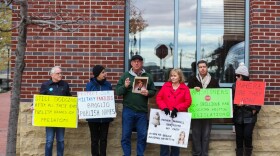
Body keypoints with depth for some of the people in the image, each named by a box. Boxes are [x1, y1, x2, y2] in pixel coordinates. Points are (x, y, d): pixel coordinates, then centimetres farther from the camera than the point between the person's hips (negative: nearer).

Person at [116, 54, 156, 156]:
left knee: (142, 135, 9)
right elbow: (117, 91, -1)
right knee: (126, 135, 5)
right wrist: (125, 86, -19)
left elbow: (153, 91, 6)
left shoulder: (148, 76, 7)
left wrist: (148, 93, -15)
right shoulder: (125, 75, 2)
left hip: (142, 111, 1)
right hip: (128, 110, -1)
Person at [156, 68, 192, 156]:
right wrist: (164, 107, -14)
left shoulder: (185, 88, 3)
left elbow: (188, 102, -6)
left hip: (178, 117, -1)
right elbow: (158, 98, 3)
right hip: (166, 115, 1)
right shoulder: (165, 86, 8)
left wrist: (177, 109, -19)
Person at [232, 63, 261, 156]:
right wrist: (236, 105, -15)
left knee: (247, 136, -8)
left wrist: (255, 110, -6)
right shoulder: (235, 86, 4)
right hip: (238, 116, 2)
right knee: (239, 137, 5)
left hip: (249, 116, -2)